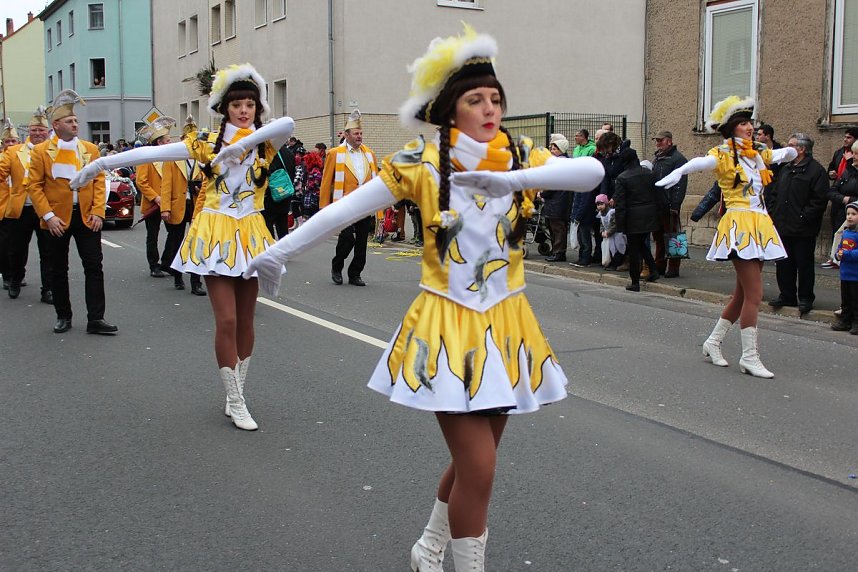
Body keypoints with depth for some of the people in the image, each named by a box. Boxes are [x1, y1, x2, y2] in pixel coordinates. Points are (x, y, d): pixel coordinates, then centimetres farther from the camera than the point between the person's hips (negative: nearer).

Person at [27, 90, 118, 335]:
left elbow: (99, 181, 5)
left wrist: (98, 212, -6)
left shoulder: (90, 149, 7)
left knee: (94, 267, -1)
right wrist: (48, 216, -12)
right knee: (59, 270, 8)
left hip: (87, 217, 2)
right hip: (57, 219, -2)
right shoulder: (41, 151, -1)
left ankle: (95, 318, 3)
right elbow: (34, 186, -3)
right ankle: (63, 317, 21)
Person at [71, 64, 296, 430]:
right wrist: (103, 163, -8)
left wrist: (240, 144, -29)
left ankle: (236, 395, 21)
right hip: (216, 234, -2)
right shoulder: (208, 142, 2)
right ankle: (236, 404, 3)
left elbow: (286, 124, -20)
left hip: (250, 235, 2)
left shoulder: (264, 143, 3)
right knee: (226, 321, -8)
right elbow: (155, 153, -3)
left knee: (245, 320, 6)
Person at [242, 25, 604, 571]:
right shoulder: (423, 164, -6)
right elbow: (345, 209, -3)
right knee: (479, 469, -9)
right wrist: (280, 251, -2)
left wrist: (511, 179, -33)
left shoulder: (520, 162, 0)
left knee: (473, 461, 15)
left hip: (506, 327, 4)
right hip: (448, 326, -4)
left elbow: (591, 171, -19)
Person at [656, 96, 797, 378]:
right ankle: (749, 357, -2)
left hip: (759, 225, 8)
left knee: (743, 295, 13)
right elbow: (700, 162, -32)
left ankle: (713, 342, 26)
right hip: (739, 225, -8)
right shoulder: (722, 154, -10)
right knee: (754, 294, -10)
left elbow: (782, 154, 34)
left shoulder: (758, 154, 13)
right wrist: (677, 173, -48)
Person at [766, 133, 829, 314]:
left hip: (803, 230, -7)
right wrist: (774, 214, 8)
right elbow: (774, 194, 20)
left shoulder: (816, 170, -9)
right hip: (783, 226, 7)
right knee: (783, 264, 11)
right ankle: (787, 296, 22)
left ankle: (805, 299, 13)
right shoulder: (785, 169, 15)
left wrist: (804, 217, -17)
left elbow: (819, 199, -14)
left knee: (804, 264, 3)